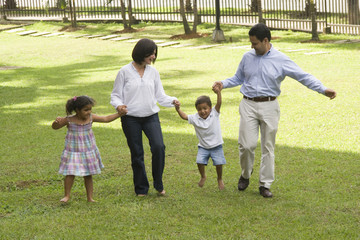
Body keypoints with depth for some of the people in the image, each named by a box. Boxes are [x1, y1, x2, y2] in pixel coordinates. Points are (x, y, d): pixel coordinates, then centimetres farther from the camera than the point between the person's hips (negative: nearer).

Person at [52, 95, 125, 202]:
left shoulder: (91, 118, -4)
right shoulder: (69, 120, -11)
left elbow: (106, 119, 3)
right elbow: (55, 127, 0)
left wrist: (119, 114, -3)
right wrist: (56, 121, -23)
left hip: (88, 151, 3)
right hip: (73, 152, -3)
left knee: (88, 175, 9)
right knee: (70, 174, -6)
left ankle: (90, 197, 19)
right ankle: (67, 195, 12)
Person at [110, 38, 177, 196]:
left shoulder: (153, 72, 6)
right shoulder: (125, 72, -3)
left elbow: (160, 96, 11)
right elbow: (115, 95, 3)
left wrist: (172, 101, -9)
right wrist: (118, 105, -19)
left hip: (151, 116, 2)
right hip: (131, 118, -2)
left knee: (158, 147, -18)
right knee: (137, 154, 3)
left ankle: (158, 184, -2)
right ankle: (141, 189, 18)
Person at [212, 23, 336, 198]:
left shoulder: (280, 60, -4)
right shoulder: (247, 57, 6)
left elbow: (304, 77, -5)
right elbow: (238, 78, 20)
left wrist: (323, 90, -14)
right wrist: (223, 84, 2)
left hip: (269, 106, -1)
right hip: (248, 105, 1)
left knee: (268, 147, 3)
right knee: (247, 144, -6)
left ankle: (265, 185, 12)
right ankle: (245, 175, 21)